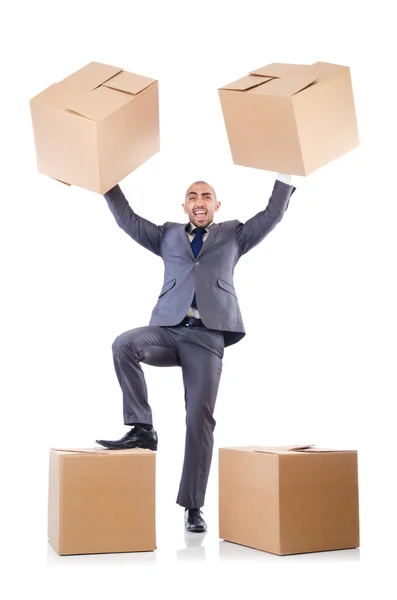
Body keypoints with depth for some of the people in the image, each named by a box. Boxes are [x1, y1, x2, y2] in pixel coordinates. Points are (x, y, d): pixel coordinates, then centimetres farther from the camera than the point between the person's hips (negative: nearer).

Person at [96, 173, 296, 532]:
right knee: (124, 344, -29)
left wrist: (286, 172, 6)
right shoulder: (167, 235, 23)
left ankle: (193, 507, 4)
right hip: (168, 331, 2)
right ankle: (142, 429, -17)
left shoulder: (234, 234, 20)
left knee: (200, 419, -5)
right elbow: (127, 219, 17)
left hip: (207, 337, -1)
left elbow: (273, 215, 12)